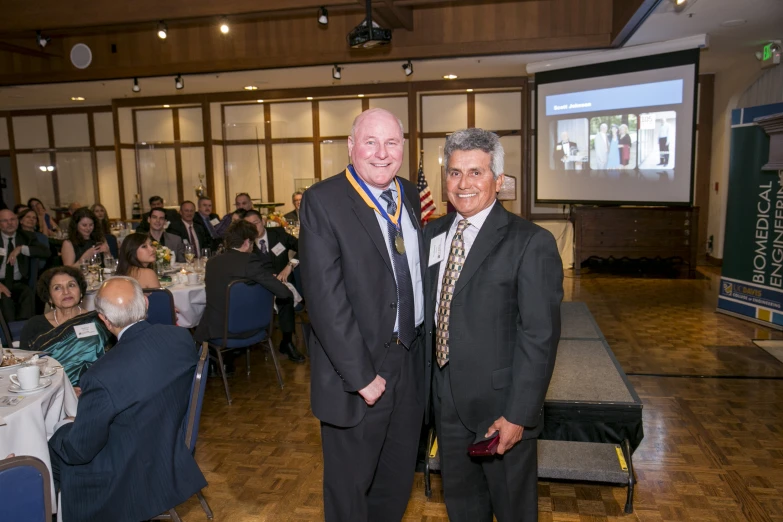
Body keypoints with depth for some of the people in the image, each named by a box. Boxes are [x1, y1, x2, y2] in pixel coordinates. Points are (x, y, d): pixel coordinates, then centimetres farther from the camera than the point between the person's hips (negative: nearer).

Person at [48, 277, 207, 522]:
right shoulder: (181, 337, -14)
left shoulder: (102, 376, -31)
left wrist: (62, 427, 6)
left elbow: (80, 451, -17)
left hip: (132, 484, -6)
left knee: (54, 449, 15)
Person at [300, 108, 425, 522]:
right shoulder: (323, 201, -14)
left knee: (399, 477, 24)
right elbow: (325, 297, -19)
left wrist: (422, 344, 5)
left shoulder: (410, 196, 6)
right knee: (350, 485, 16)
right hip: (358, 366, -6)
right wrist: (360, 374, -20)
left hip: (411, 361, 6)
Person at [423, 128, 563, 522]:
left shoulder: (531, 243, -15)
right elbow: (427, 312, 8)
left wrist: (519, 414, -18)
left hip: (500, 405, -5)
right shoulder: (433, 234, 4)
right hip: (446, 400, 5)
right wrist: (426, 383, 8)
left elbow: (540, 337, -17)